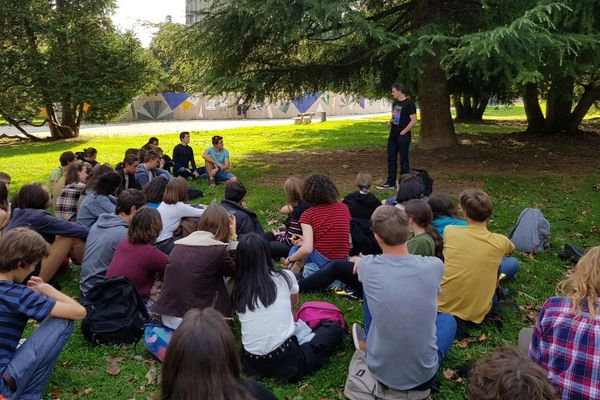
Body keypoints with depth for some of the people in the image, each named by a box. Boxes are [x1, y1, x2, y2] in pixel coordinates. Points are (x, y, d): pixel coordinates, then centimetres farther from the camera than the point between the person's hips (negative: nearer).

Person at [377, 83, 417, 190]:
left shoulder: (409, 104, -12)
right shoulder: (395, 103, 12)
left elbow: (414, 121, -16)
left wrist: (403, 132, -15)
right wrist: (390, 121, 4)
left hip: (403, 136, -8)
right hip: (393, 135, 8)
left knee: (403, 160, 0)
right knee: (391, 159, 10)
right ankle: (390, 183, 18)